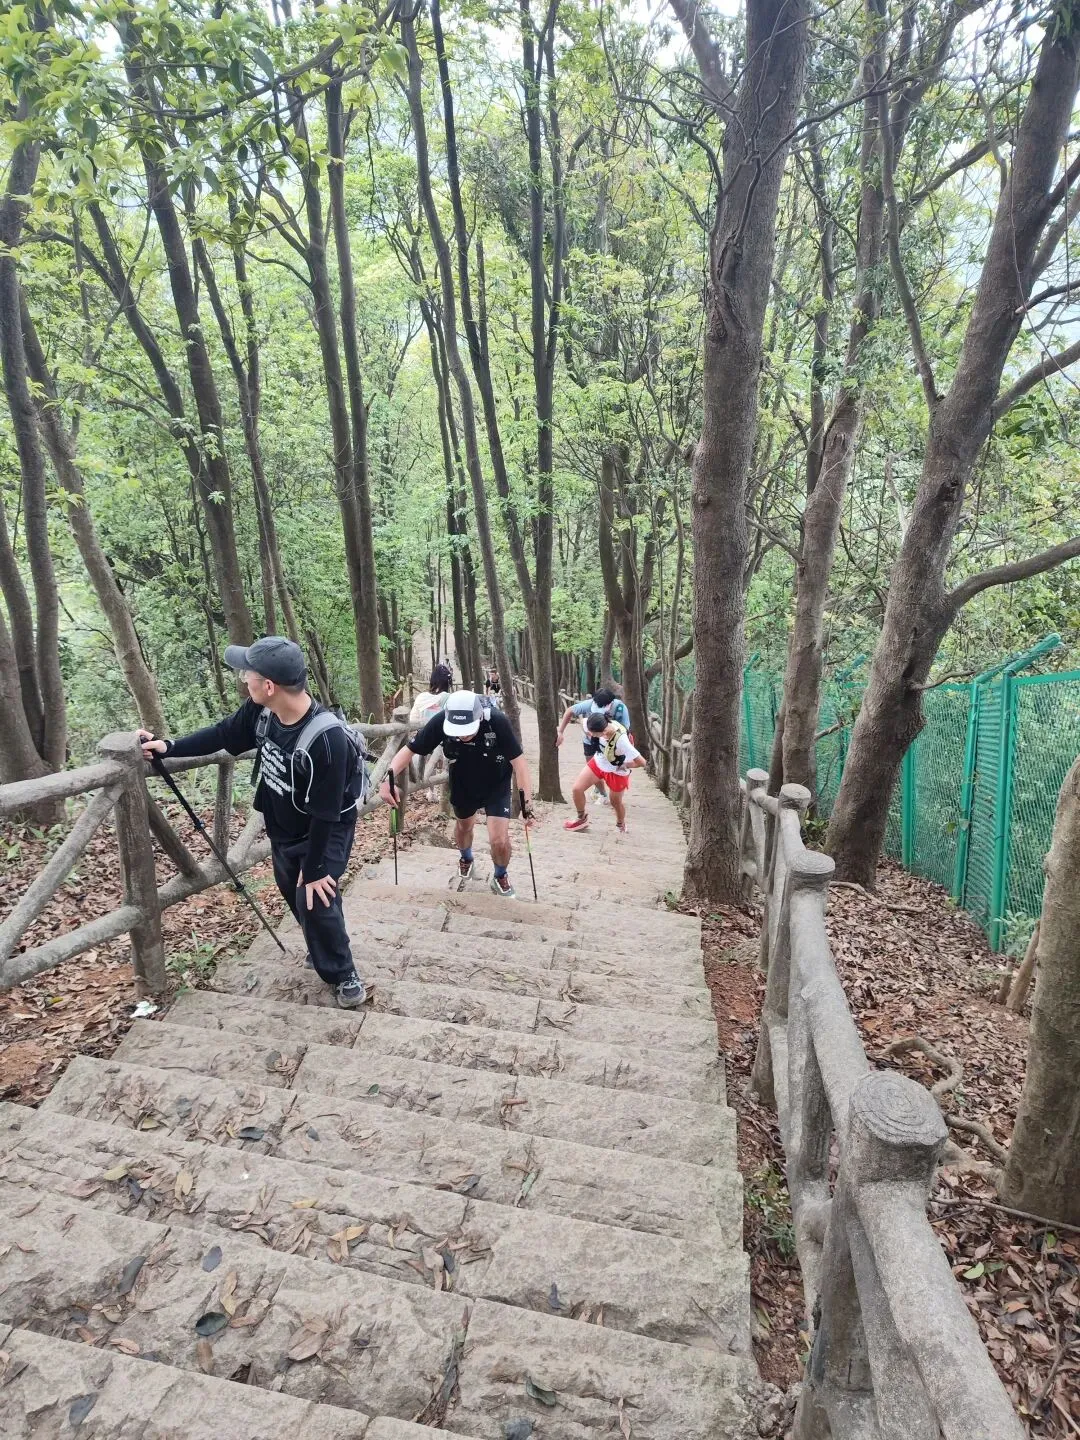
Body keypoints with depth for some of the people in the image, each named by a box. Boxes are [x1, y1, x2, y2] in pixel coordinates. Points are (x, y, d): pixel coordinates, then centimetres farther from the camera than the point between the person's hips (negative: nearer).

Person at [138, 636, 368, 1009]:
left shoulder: (327, 739, -38)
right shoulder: (262, 711, -16)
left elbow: (324, 814, -30)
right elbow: (223, 734, 6)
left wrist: (314, 867, -23)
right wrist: (169, 747, 3)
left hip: (325, 834, -7)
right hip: (282, 829, 8)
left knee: (316, 901, -10)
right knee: (293, 893, 20)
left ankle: (343, 975, 14)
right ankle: (323, 952, 44)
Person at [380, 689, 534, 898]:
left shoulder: (497, 721, -37)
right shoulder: (441, 722, -33)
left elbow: (518, 760, -31)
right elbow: (410, 749, -25)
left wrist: (527, 801, -36)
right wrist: (388, 778, -40)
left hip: (496, 786, -2)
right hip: (462, 785, 2)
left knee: (499, 840, -8)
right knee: (464, 826, 26)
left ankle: (500, 878, 26)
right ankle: (466, 861, 60)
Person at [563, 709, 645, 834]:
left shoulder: (621, 741, -42)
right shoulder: (604, 724, -26)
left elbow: (641, 762, -36)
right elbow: (584, 721, -1)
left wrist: (624, 765, -20)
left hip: (616, 772, -5)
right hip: (598, 762, 5)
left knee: (616, 802, 17)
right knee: (577, 788, -2)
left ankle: (621, 825, 51)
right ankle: (582, 819, 24)